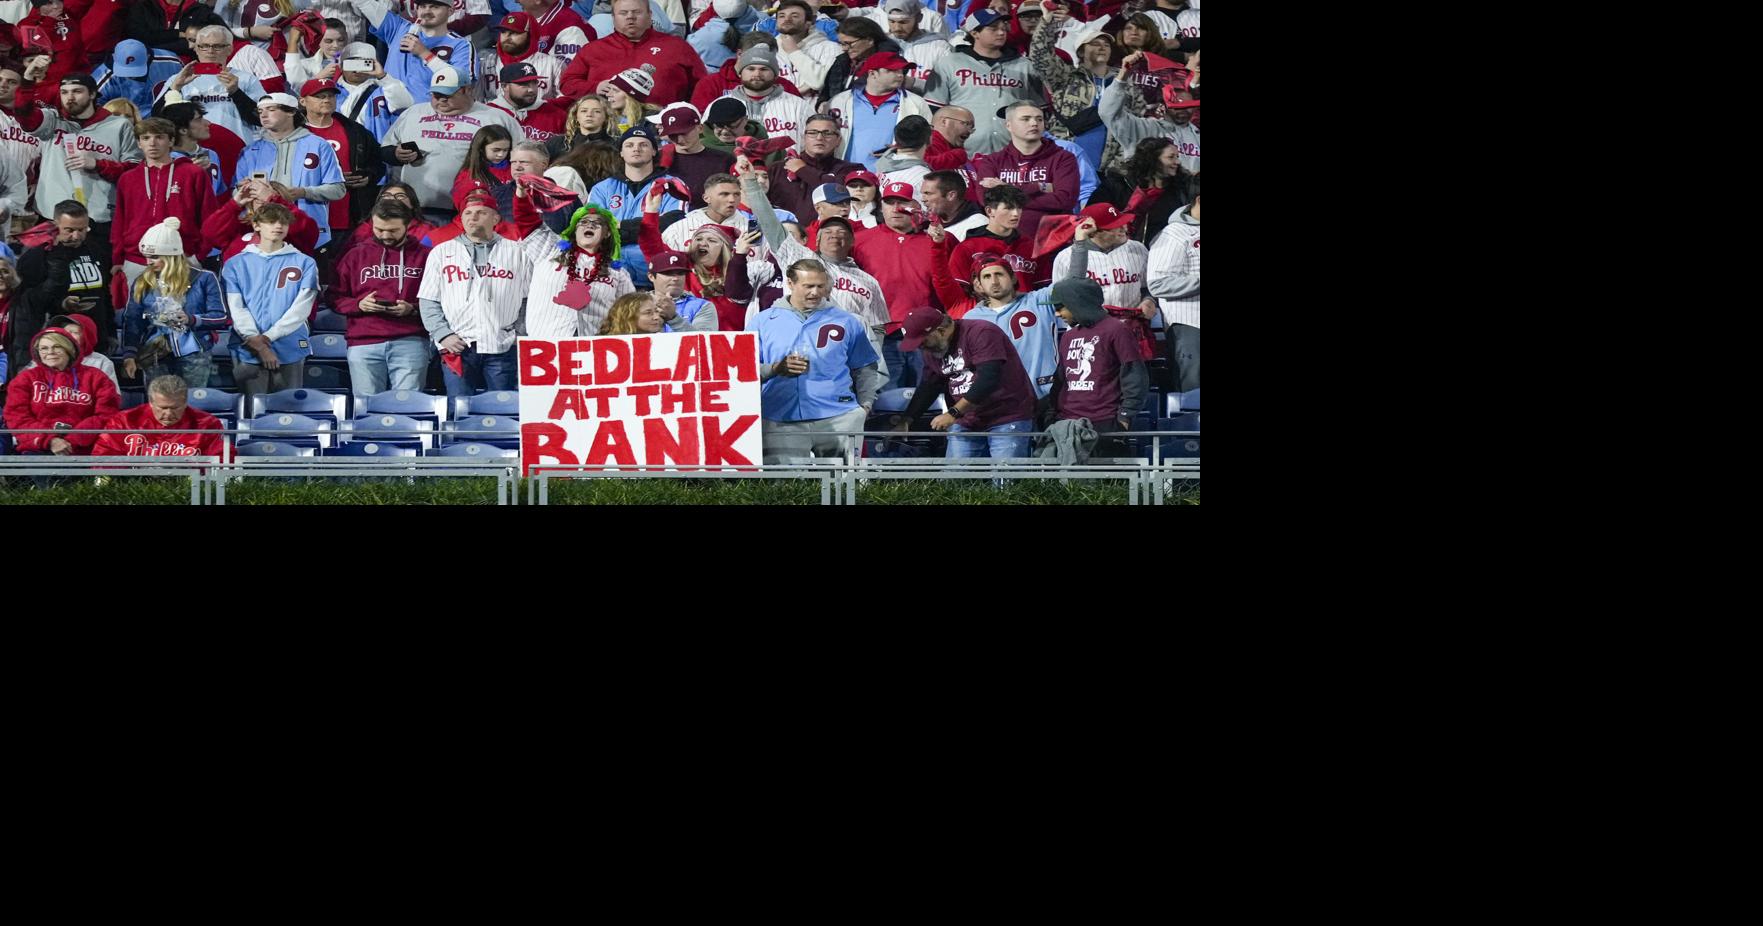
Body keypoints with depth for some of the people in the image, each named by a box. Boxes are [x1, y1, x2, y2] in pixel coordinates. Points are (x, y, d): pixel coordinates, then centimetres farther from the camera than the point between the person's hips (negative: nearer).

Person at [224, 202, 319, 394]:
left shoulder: (304, 263, 9)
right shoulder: (235, 265, 10)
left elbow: (301, 308, -1)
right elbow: (236, 308, 1)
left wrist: (268, 337, -11)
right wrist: (257, 344, -12)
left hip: (290, 352, 0)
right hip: (248, 354, 0)